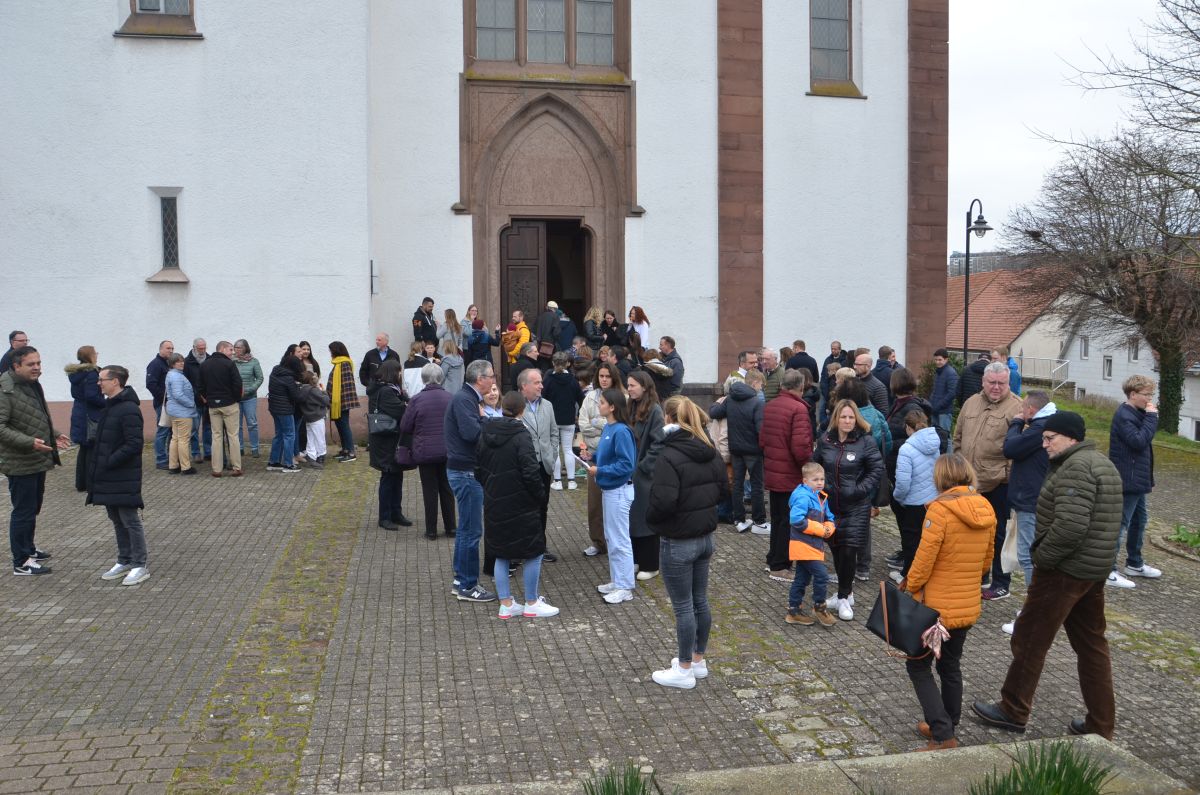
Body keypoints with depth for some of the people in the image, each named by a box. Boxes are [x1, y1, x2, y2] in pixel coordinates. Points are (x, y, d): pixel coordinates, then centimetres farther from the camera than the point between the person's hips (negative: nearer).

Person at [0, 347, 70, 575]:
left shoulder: (33, 385, 11)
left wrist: (53, 436, 12)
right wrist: (29, 442, -31)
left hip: (37, 461, 9)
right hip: (20, 464, -9)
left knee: (33, 508, 21)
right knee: (23, 511, -2)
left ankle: (28, 549, 36)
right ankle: (21, 563, 7)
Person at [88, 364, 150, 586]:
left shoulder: (128, 409, -18)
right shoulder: (109, 406, 12)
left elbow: (133, 444, -22)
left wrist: (109, 461, -20)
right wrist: (99, 463, 10)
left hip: (124, 477, -9)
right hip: (108, 476, 9)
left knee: (130, 520, -2)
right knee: (116, 520, 16)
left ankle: (139, 566, 7)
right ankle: (124, 561, 27)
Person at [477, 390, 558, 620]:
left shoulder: (485, 434, 4)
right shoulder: (520, 437, -17)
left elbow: (479, 470, 10)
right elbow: (530, 472, -19)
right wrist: (540, 492, -3)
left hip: (494, 504, 7)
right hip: (520, 505, -7)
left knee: (501, 555, 14)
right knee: (533, 552, 6)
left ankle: (506, 604, 19)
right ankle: (531, 604, 13)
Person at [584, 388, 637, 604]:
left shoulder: (621, 431, -22)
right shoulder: (607, 428, 5)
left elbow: (626, 465, -23)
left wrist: (599, 470, -21)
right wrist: (593, 456, 0)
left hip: (619, 490, -10)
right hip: (609, 489, 10)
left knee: (619, 540, 0)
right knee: (610, 537, 18)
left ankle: (625, 588, 10)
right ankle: (616, 580, 31)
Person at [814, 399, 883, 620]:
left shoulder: (865, 441, -8)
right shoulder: (825, 440, 4)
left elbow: (877, 469, -7)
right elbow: (815, 464, 17)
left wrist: (859, 490, -14)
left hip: (856, 508, -4)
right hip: (830, 504, 4)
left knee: (849, 551, -7)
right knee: (836, 549, 11)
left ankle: (844, 597, 8)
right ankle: (846, 593, 28)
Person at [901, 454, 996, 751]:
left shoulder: (941, 508, -20)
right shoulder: (986, 509, 2)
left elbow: (924, 559, -19)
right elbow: (987, 560, 11)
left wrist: (909, 589, -5)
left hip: (938, 604, -7)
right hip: (969, 605, 7)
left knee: (918, 665, 5)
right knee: (951, 665, 21)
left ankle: (943, 736, -1)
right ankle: (945, 727, 32)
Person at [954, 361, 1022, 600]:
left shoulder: (1016, 407, -10)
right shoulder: (971, 403, 10)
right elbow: (958, 437, 17)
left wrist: (1008, 475, -18)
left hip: (999, 484, -6)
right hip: (971, 482, 6)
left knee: (999, 534, 5)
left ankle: (1000, 584, 17)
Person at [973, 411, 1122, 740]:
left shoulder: (1076, 467, -18)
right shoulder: (1103, 463, 15)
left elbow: (1070, 525, -29)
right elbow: (1105, 523, 18)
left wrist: (1042, 557, -16)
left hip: (1064, 570, -10)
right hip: (1095, 570, 10)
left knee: (1030, 639, 3)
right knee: (1091, 644, 15)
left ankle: (1013, 711, 15)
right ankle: (1100, 725, 22)